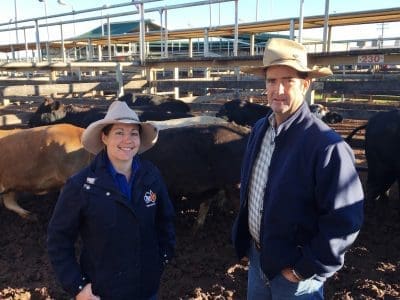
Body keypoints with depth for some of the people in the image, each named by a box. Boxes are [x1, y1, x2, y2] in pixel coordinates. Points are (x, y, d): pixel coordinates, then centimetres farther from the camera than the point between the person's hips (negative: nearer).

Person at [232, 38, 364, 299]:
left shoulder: (327, 146, -24)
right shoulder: (260, 129, -2)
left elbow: (345, 220, -22)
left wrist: (307, 269, -15)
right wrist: (243, 240, 11)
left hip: (293, 271, -6)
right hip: (257, 256, 6)